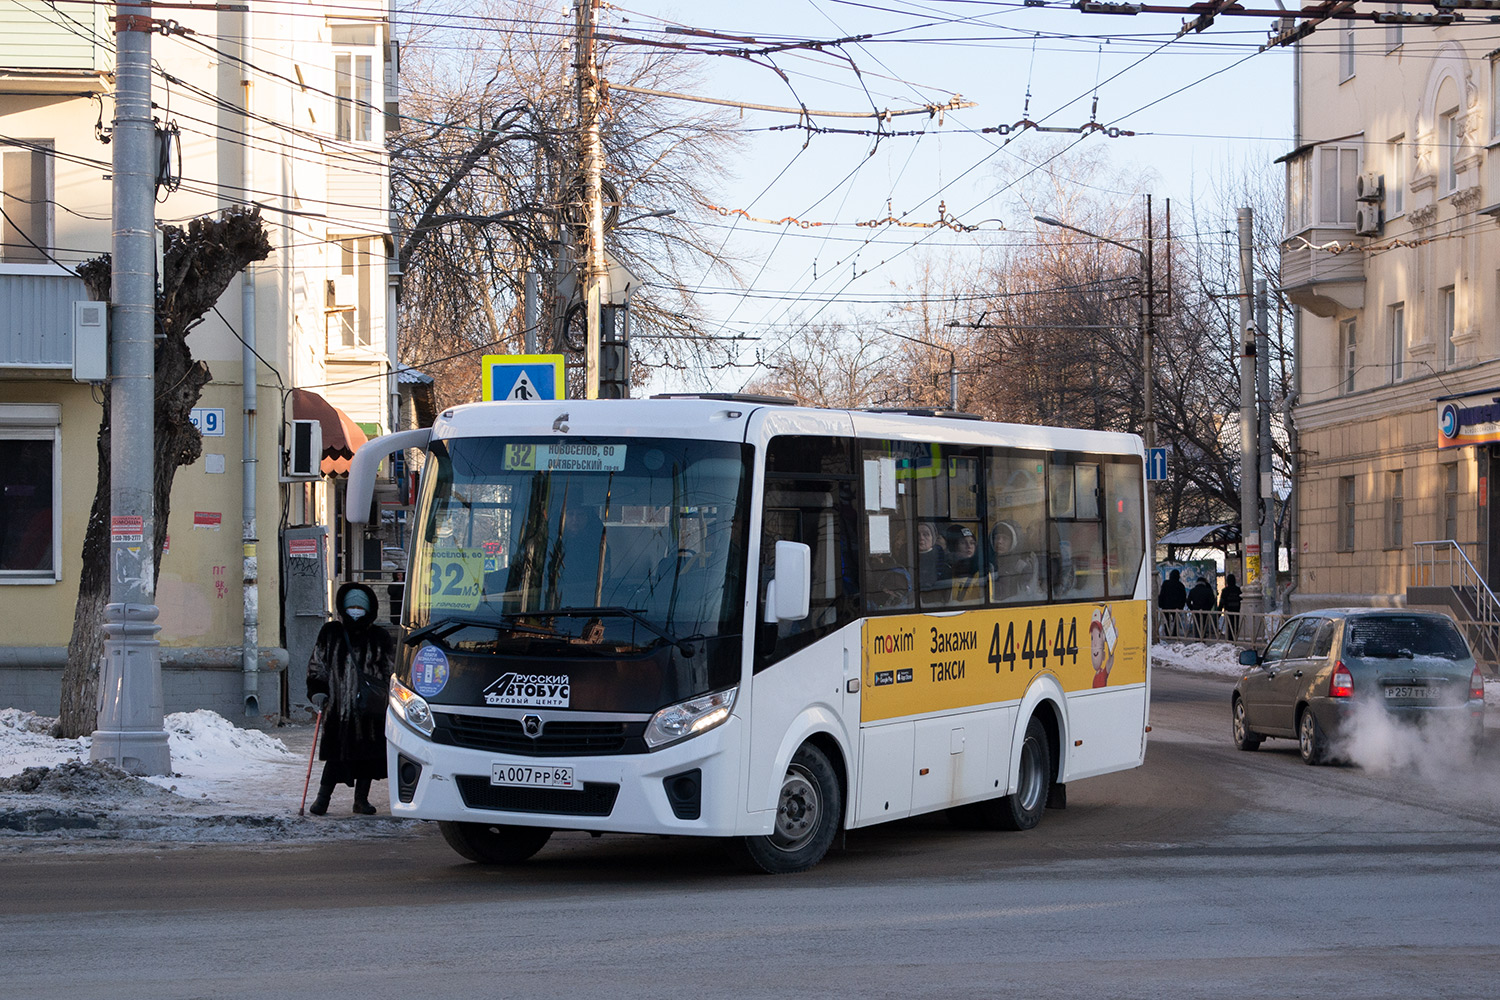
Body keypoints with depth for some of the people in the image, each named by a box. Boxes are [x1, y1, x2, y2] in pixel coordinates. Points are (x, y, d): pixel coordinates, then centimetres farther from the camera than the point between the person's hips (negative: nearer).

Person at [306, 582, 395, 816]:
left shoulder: (378, 637, 9)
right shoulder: (330, 633, 9)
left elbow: (389, 671, 13)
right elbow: (317, 665, 12)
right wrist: (317, 692, 0)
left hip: (370, 709, 1)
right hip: (338, 706, -1)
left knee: (369, 755, 2)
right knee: (336, 754, -4)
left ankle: (361, 798, 14)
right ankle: (323, 797, 8)